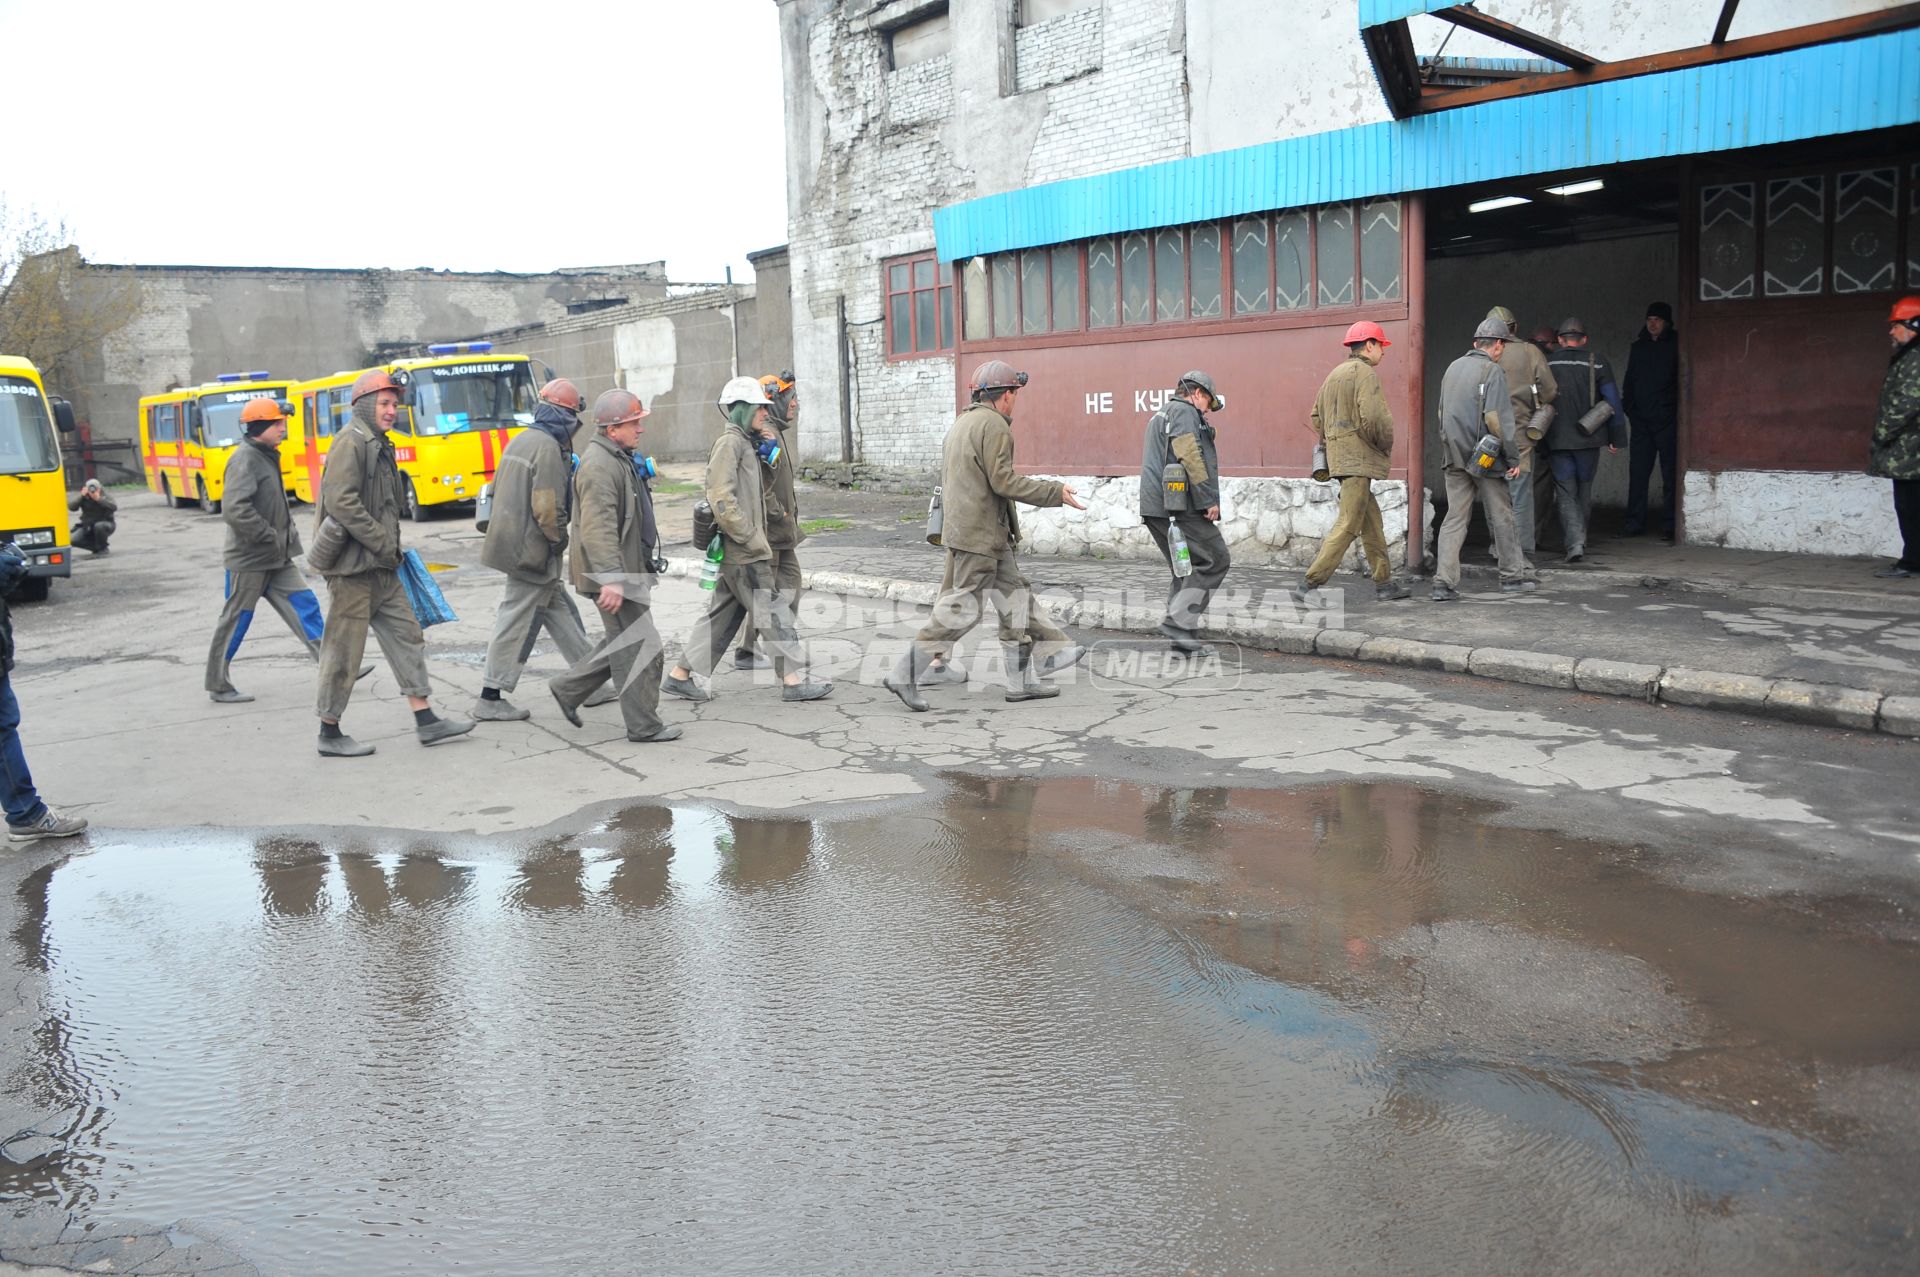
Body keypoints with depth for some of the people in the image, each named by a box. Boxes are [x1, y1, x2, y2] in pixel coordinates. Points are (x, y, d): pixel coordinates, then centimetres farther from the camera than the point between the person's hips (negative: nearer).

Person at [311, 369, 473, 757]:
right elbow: (341, 503, -23)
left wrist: (392, 547, 14)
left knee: (407, 637, 9)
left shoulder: (380, 447, 17)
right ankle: (329, 734, 10)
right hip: (352, 567, -10)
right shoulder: (350, 443, -13)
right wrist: (383, 543, -19)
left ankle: (426, 722, 13)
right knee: (344, 651, -1)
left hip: (381, 567, 10)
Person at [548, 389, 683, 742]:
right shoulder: (598, 465, -19)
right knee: (641, 648, -4)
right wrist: (611, 578, -33)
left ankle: (568, 688, 28)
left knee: (625, 644, 18)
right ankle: (644, 725, 6)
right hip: (614, 575, -11)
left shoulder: (619, 459, 16)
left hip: (628, 572, 11)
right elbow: (598, 527, -27)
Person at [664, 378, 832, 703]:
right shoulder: (729, 442, -13)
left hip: (738, 552, 10)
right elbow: (721, 498, -22)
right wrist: (752, 539, -20)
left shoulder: (746, 443, 16)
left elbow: (756, 489, 26)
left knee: (723, 614, 12)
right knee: (773, 612, -4)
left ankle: (680, 676, 16)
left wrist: (769, 449, 11)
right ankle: (794, 681, 2)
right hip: (743, 553, -10)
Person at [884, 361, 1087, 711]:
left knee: (1015, 600, 13)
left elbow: (947, 482, 21)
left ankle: (1022, 681, 17)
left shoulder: (962, 422, 17)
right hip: (980, 534, -10)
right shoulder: (994, 424, -13)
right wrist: (1056, 492, -14)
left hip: (962, 525, 10)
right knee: (961, 609, -6)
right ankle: (905, 676, -2)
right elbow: (1003, 481, -19)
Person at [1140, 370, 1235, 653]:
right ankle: (1179, 622, -13)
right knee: (1215, 559, -6)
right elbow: (1190, 456, -17)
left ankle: (1183, 637, 11)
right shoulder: (1185, 411, -4)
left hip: (1154, 507, 10)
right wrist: (1208, 500, -18)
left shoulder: (1159, 416, 28)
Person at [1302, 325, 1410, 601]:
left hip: (1339, 454, 10)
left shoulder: (1334, 374, 19)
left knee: (1371, 520, 13)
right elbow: (1374, 417, -21)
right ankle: (1312, 581, -11)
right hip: (1358, 458, -10)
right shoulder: (1365, 373, -10)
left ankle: (1383, 582, 16)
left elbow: (1317, 417, 22)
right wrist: (1386, 447, -5)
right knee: (1348, 524, -9)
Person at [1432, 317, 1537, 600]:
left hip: (1454, 456, 6)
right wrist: (1513, 456, -11)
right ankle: (1513, 576, 17)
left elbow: (1442, 412, 18)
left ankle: (1444, 582, -3)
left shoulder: (1453, 367, 12)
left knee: (1455, 518, 5)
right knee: (1501, 516, 7)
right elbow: (1497, 418, -17)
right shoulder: (1492, 370, -10)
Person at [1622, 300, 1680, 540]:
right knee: (1637, 472, 1)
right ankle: (1635, 522, 5)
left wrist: (1678, 411, -9)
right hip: (1641, 421, 4)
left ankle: (1669, 524, 2)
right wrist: (1629, 409, 8)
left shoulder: (1676, 345, 2)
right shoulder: (1638, 346, 14)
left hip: (1667, 420, -4)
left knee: (1670, 473, -1)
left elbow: (1683, 380, -1)